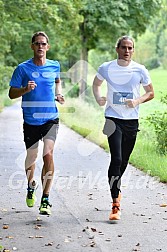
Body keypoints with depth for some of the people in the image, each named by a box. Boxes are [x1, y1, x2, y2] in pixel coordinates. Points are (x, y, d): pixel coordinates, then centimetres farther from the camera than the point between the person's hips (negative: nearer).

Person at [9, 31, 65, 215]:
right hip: (30, 120, 0)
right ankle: (31, 187, 43)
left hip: (50, 119, 0)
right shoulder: (23, 68, -3)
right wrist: (26, 89, -19)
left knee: (48, 154, -16)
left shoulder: (55, 66, 4)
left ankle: (45, 199, -10)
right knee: (31, 157, 12)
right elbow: (12, 93, -1)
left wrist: (59, 94, 9)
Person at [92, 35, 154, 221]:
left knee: (124, 161, 13)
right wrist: (98, 98, -1)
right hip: (113, 119, -2)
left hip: (132, 121, 3)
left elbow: (150, 93, 10)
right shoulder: (106, 68, -1)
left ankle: (115, 189, 42)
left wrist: (138, 101, -9)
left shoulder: (140, 70, 0)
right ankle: (115, 205, -16)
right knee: (116, 159, -16)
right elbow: (96, 84, 19)